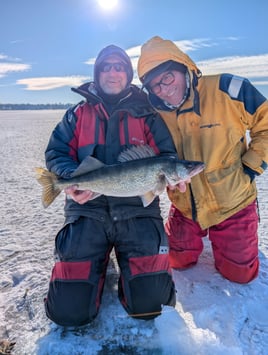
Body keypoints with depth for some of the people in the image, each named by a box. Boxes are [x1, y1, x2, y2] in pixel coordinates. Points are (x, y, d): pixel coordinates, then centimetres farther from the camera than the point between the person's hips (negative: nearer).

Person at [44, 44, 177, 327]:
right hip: (87, 209, 1)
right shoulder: (78, 113, 13)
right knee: (69, 311, -4)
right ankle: (100, 263, 26)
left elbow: (167, 155, 8)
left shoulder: (146, 114, 11)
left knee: (149, 303, -9)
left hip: (138, 210, 0)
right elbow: (56, 153, 8)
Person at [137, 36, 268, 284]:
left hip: (233, 202, -2)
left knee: (239, 273, 11)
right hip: (185, 206, 3)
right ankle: (195, 235, 48)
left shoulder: (226, 90, -19)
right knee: (179, 262, 18)